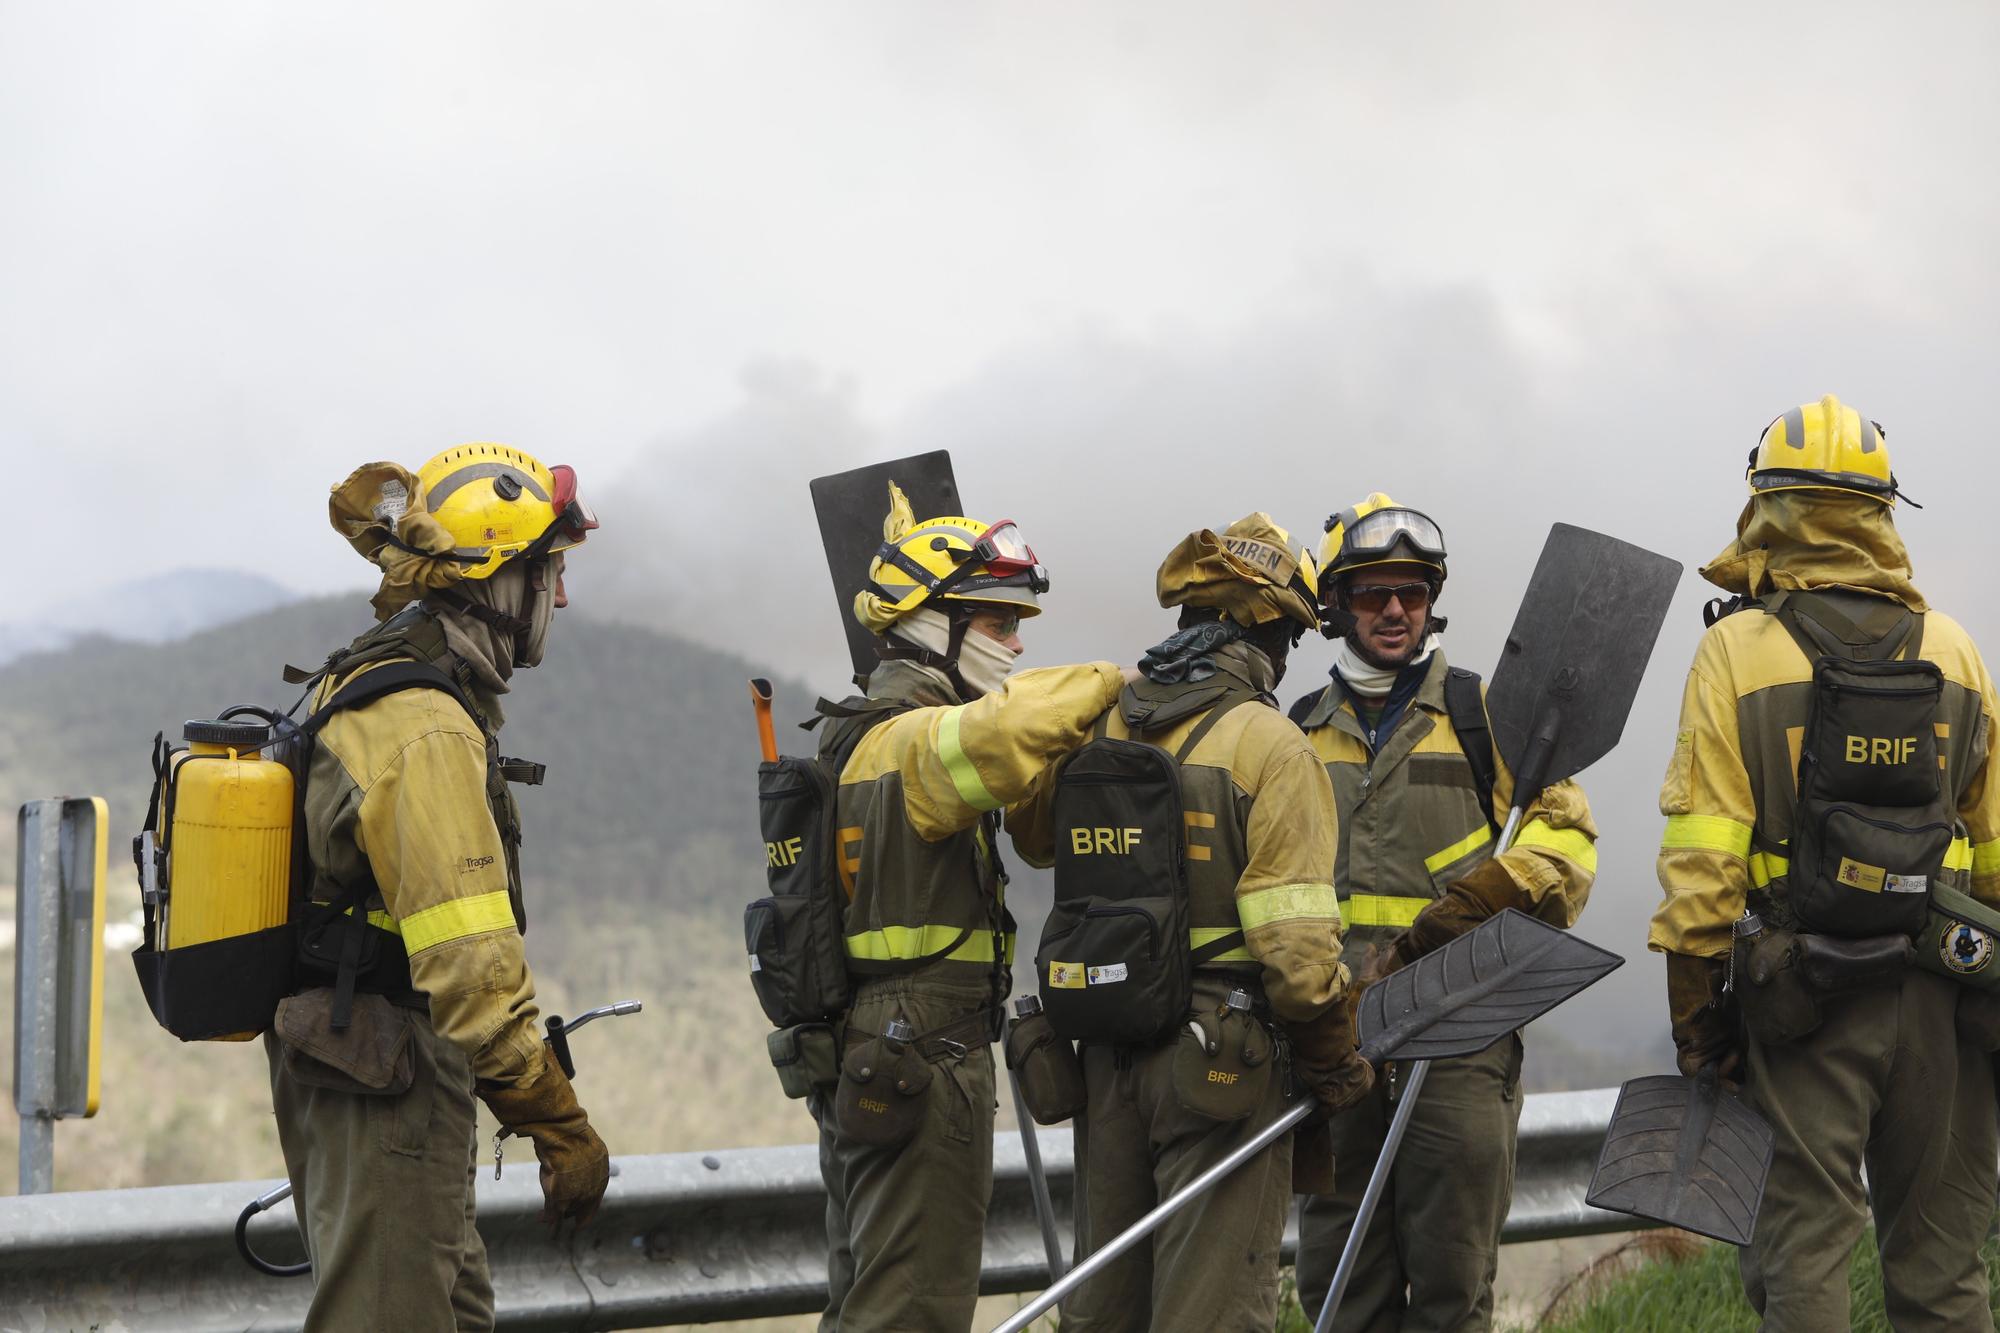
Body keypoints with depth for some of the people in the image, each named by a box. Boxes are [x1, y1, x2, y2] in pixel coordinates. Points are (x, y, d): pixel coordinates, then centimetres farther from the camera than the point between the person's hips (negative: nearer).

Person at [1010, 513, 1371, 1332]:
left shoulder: (1097, 730, 6)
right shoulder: (1270, 747, -12)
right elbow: (1294, 935, -16)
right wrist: (1332, 1058, -5)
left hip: (1106, 1052, 6)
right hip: (1219, 1052, -6)